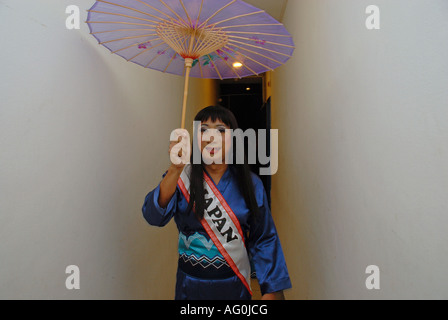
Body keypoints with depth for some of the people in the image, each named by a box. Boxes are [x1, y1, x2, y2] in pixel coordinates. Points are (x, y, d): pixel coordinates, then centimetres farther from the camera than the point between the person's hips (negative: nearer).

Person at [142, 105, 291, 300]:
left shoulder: (251, 184, -7)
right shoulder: (182, 177, -9)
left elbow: (264, 240, -3)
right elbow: (155, 216, -26)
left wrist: (271, 290, -4)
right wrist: (175, 169, -38)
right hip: (191, 285, 0)